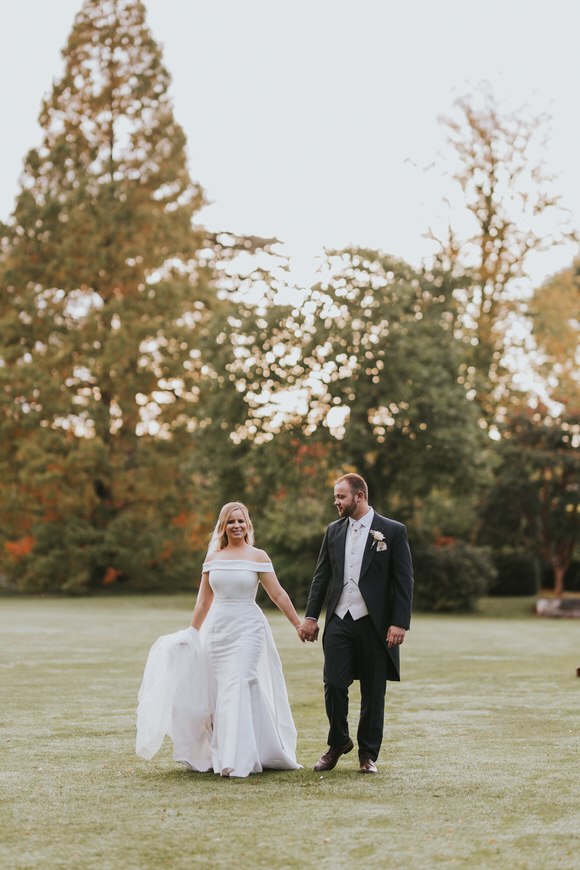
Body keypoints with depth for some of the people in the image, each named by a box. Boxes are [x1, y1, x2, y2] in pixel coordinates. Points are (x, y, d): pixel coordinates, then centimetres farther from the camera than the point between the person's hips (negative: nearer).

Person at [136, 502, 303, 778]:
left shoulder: (257, 557, -1)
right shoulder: (213, 558, 9)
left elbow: (278, 595, 1)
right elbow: (204, 601, 16)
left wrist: (299, 625, -1)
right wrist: (191, 633, 16)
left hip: (247, 628, -4)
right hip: (216, 629, 4)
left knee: (238, 687, -15)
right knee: (220, 691, 4)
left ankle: (238, 760, -14)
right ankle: (220, 754, 17)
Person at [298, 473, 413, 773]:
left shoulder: (393, 531, -2)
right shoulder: (333, 531, 11)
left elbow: (404, 580, -4)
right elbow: (321, 576, 15)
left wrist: (400, 623, -12)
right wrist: (311, 616, 8)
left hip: (374, 623, -3)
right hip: (339, 621, 3)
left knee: (373, 692, 4)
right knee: (334, 685, -4)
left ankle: (368, 754, 17)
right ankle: (338, 742, 19)